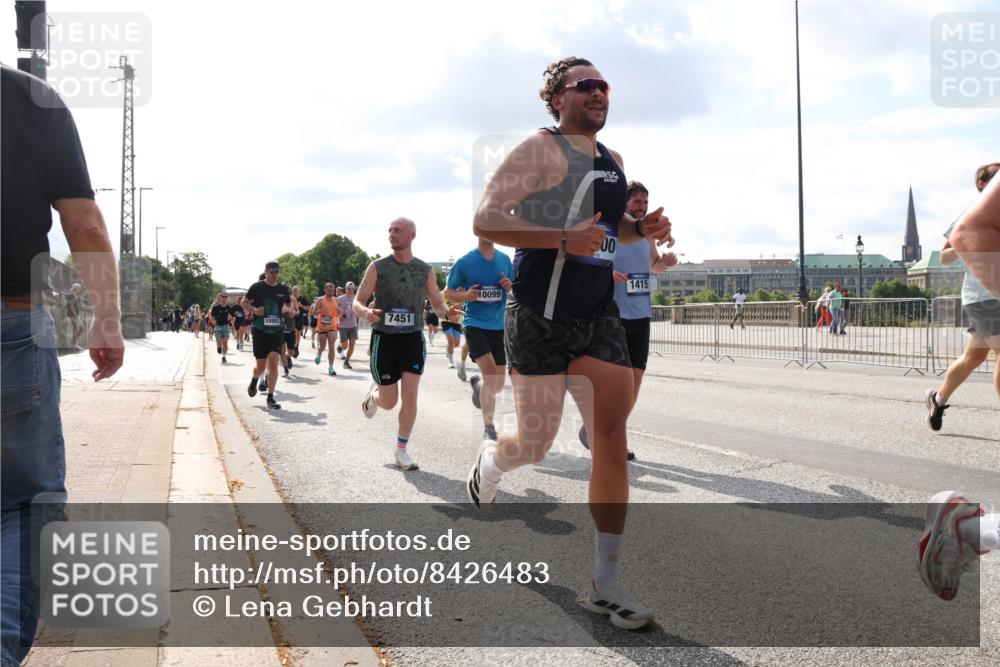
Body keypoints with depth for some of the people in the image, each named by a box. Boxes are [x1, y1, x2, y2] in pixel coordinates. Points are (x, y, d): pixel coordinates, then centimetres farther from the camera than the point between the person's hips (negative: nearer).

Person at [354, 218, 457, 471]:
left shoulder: (425, 270, 2)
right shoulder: (377, 267, -5)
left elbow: (438, 304, 10)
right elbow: (356, 303, -6)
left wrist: (446, 313, -15)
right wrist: (366, 313, -30)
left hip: (413, 339, 2)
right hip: (384, 339, -1)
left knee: (410, 395, -9)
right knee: (389, 402, 2)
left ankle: (401, 450, 7)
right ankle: (374, 393, 40)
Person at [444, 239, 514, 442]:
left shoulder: (505, 260, 7)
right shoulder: (465, 262, -4)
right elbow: (448, 292, 3)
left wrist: (511, 286, -7)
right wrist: (465, 296, -18)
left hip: (499, 325, 4)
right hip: (475, 323, -4)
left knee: (498, 385, 7)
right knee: (490, 371, -23)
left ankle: (478, 383, 44)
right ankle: (488, 428, -12)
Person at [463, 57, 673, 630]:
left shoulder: (613, 160, 14)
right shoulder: (541, 150, -9)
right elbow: (486, 221, -18)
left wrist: (643, 228, 7)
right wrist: (564, 238, -27)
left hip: (600, 316, 6)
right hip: (541, 318, -6)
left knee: (613, 442, -3)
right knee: (536, 445, 4)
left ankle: (606, 582, 5)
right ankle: (489, 462, 42)